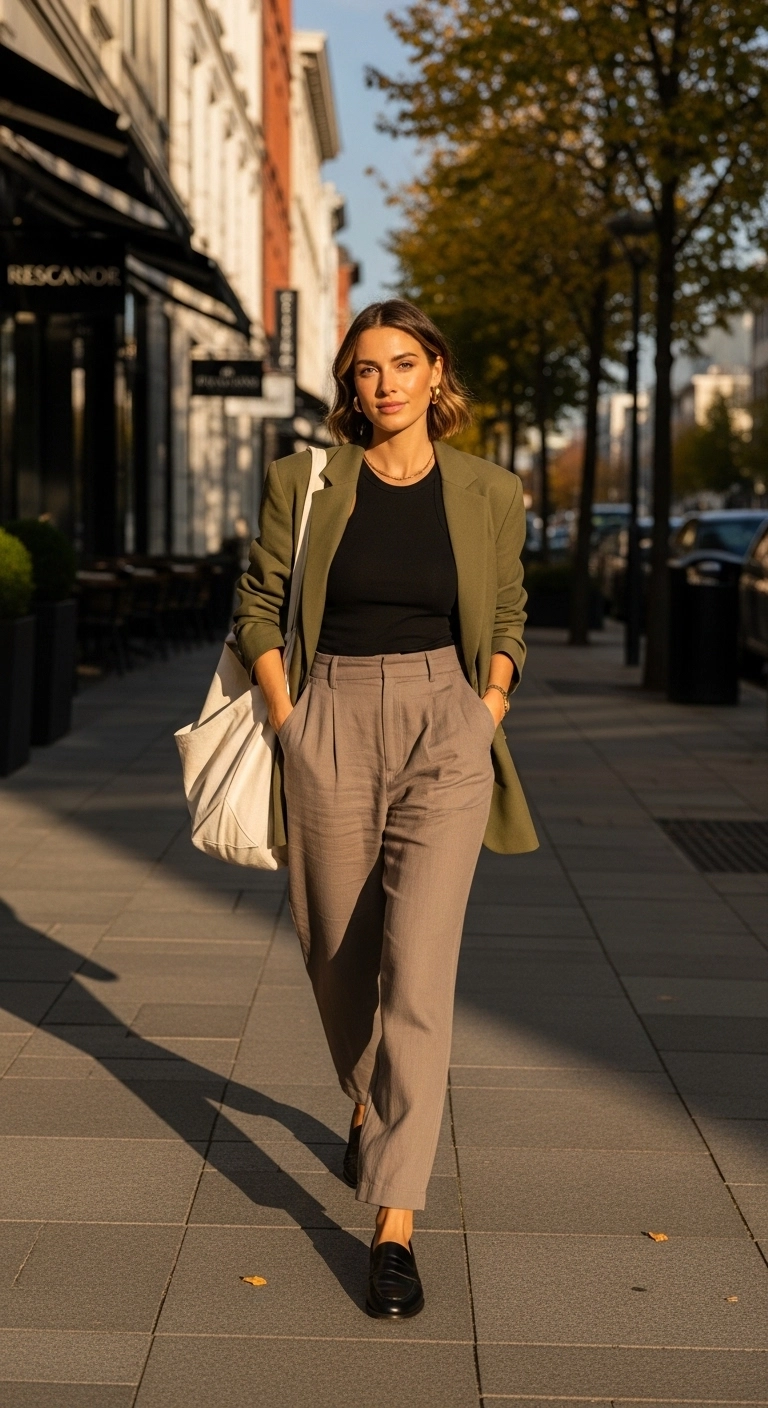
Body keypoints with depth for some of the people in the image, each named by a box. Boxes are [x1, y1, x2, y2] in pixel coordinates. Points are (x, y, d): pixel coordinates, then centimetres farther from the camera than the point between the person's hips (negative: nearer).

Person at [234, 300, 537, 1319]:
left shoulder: (489, 494, 3)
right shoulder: (303, 482, 1)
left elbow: (507, 620, 16)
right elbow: (260, 606, 8)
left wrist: (488, 715, 4)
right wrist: (286, 719, -1)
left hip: (445, 733, -1)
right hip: (331, 727, 2)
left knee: (417, 967, -12)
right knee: (338, 952, 14)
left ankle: (396, 1224, -9)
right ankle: (371, 1102, 46)